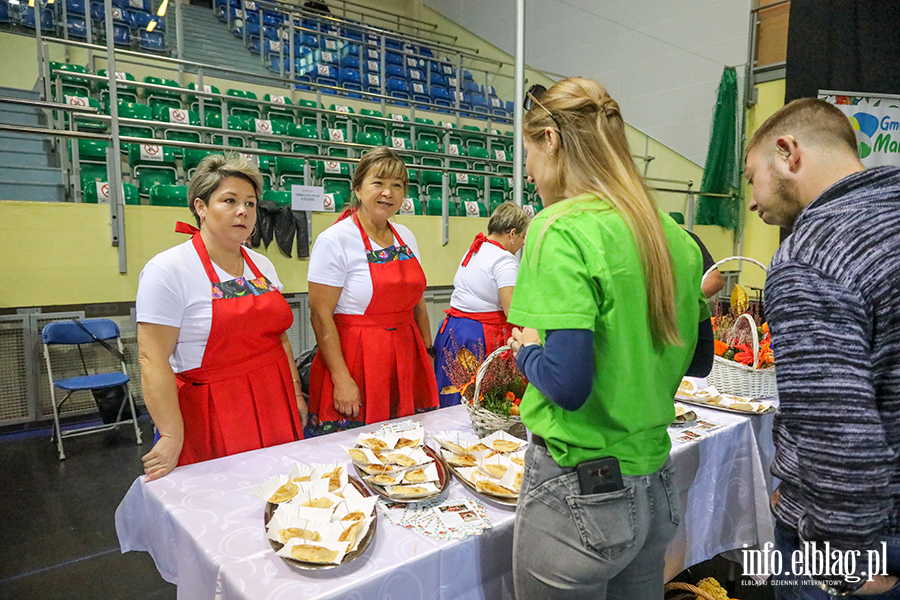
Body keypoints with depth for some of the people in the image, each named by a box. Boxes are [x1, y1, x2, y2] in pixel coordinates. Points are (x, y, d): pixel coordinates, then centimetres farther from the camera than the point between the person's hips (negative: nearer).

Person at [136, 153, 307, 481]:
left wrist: (296, 393, 11)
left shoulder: (262, 265, 9)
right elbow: (152, 359, -16)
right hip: (213, 414, -5)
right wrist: (172, 436, -19)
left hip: (275, 407, 6)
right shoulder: (168, 270, -11)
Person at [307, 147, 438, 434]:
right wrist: (341, 378, -18)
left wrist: (428, 355, 13)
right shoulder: (335, 240, -10)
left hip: (406, 362, 6)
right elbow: (321, 316, -14)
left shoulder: (406, 238, 10)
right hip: (357, 365, -6)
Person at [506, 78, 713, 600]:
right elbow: (698, 360, 12)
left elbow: (568, 383, -25)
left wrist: (526, 350, -6)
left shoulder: (562, 229, -19)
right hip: (655, 488, 7)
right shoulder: (675, 237, 3)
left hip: (578, 493, -7)